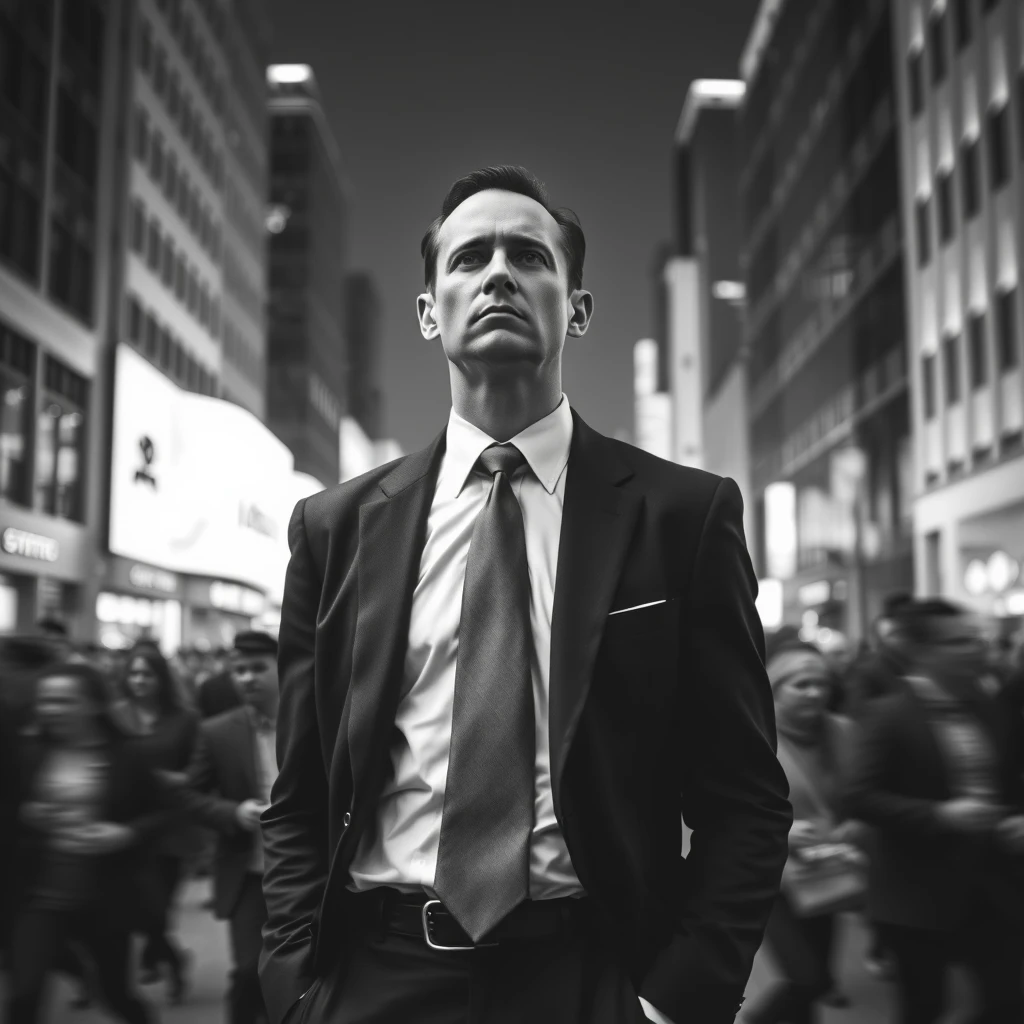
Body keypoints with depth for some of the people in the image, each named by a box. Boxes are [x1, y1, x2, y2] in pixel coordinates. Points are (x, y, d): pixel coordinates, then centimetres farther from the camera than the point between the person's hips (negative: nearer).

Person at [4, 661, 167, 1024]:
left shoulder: (125, 756, -6)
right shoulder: (27, 752, -1)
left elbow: (159, 813, 1)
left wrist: (124, 833, -16)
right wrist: (25, 817, -12)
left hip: (105, 899, -1)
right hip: (39, 897, 1)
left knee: (117, 993, 12)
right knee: (22, 995, -9)